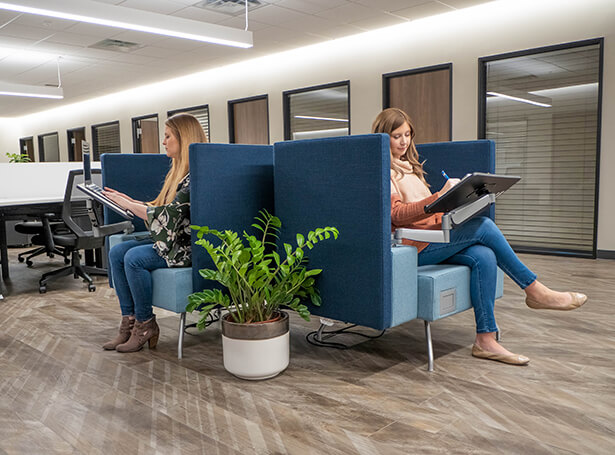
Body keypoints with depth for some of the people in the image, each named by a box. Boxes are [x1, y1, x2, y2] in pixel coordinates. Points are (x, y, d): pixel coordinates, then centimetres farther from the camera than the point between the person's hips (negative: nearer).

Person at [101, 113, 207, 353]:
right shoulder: (178, 171, 16)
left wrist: (127, 205, -14)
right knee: (117, 252, -5)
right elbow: (160, 208, 18)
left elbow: (168, 215, -22)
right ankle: (129, 321, -4)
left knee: (135, 257, -25)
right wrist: (128, 200, 10)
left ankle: (146, 325, -9)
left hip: (188, 246, -10)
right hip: (169, 239, 10)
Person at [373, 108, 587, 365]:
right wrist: (440, 196, -29)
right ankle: (535, 291, -7)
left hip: (433, 235, 8)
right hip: (414, 247, -8)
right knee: (483, 226, -19)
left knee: (483, 256, -19)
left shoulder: (409, 166, 25)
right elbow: (397, 213, -17)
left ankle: (486, 340, -19)